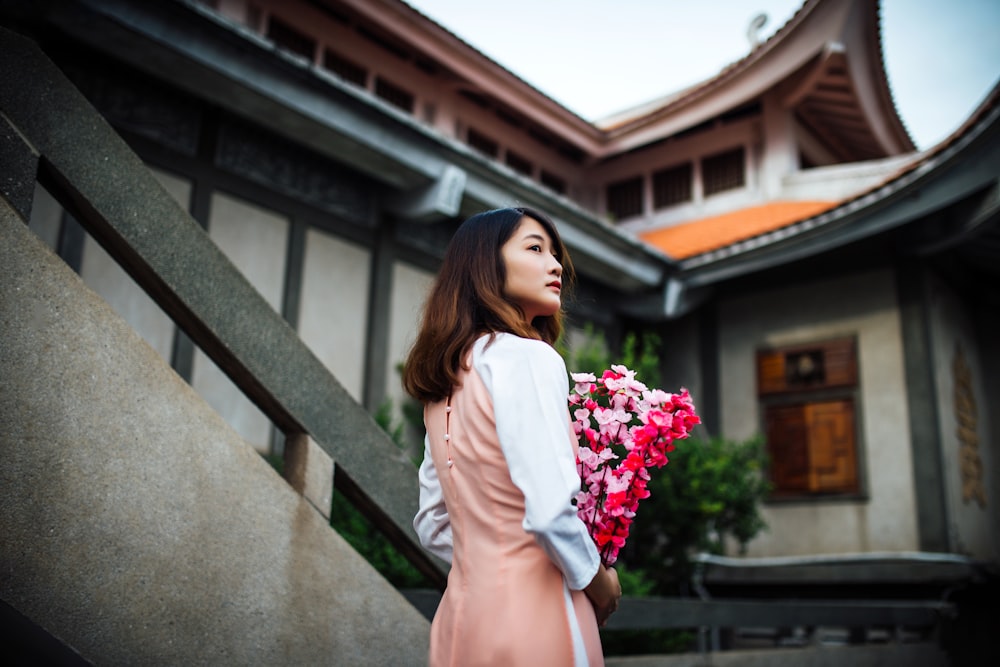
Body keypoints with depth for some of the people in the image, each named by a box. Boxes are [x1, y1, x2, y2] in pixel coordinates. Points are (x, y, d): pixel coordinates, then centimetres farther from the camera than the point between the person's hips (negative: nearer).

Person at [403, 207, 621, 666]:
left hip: (461, 612, 8)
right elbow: (550, 513, -23)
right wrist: (601, 584, -6)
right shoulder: (527, 357, -14)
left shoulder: (444, 386, 10)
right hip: (532, 615, -8)